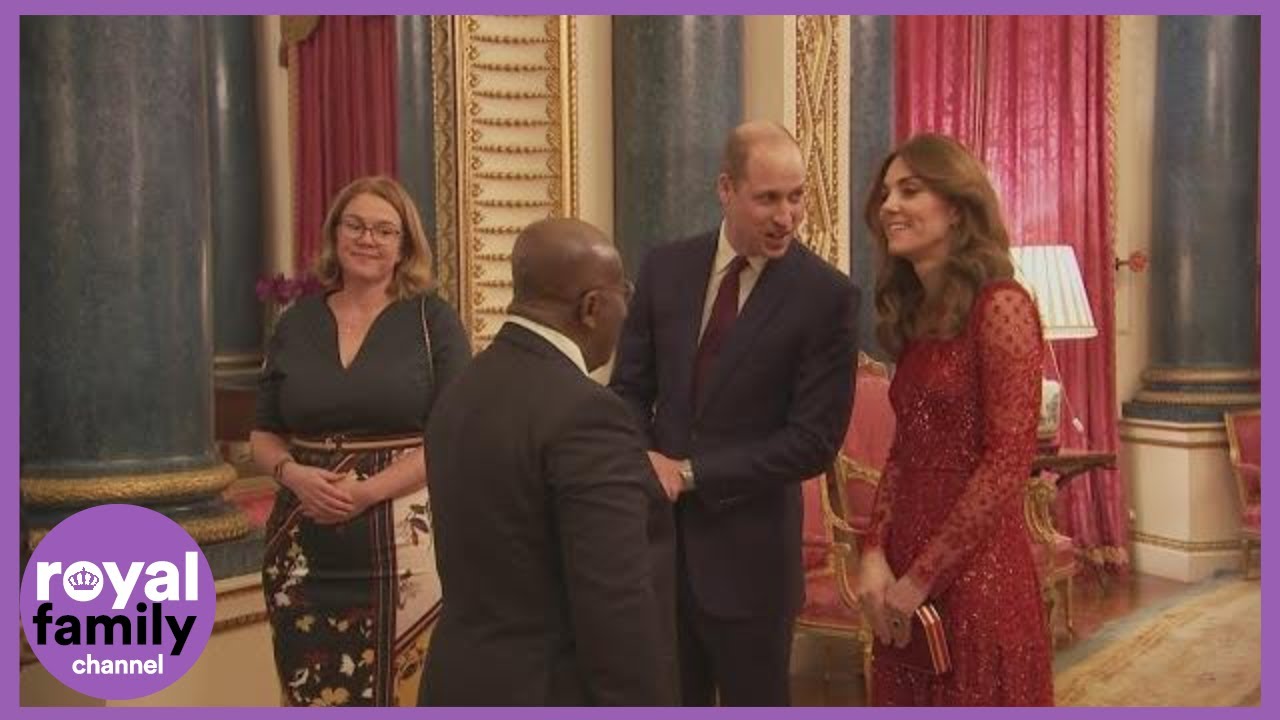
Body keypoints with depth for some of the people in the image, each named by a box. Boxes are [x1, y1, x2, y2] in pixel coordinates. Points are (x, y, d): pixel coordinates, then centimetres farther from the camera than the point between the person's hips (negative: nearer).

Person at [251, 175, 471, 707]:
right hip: (306, 552, 3)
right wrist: (294, 474, -9)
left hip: (403, 547, -3)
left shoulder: (433, 319, -1)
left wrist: (367, 491, -17)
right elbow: (264, 436, 13)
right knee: (311, 697, 6)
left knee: (399, 695, 2)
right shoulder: (297, 322, 9)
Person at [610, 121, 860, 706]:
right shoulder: (665, 268, 1)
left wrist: (691, 474, -16)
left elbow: (814, 440, -14)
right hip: (655, 535, 4)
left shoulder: (827, 294, -11)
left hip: (748, 551, -4)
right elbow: (630, 387, 7)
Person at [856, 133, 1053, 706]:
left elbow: (1008, 463, -17)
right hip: (905, 584, 7)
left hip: (976, 572, -7)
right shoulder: (914, 315, 10)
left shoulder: (1000, 306, -12)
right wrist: (875, 554, -2)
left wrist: (922, 576, -13)